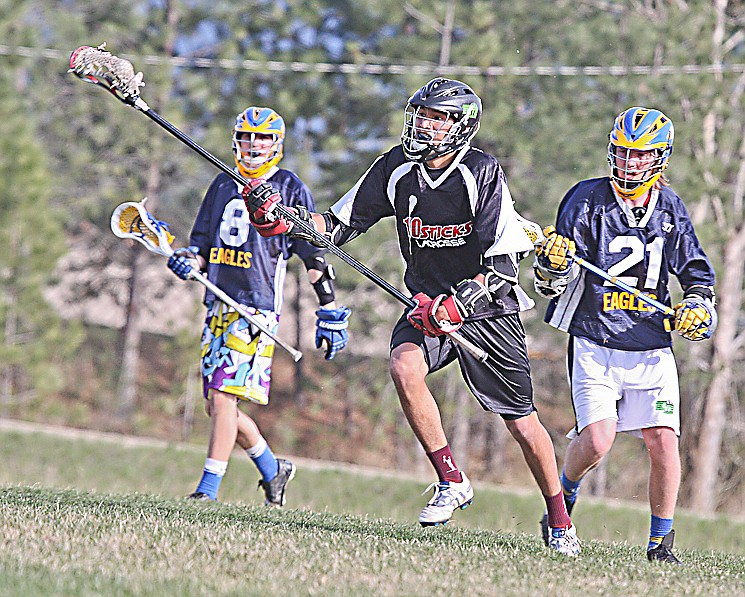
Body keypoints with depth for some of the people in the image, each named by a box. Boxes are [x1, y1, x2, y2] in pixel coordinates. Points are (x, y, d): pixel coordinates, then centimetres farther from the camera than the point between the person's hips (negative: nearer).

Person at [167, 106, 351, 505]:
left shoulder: (290, 189, 0)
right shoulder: (223, 185, 17)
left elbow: (314, 254, 0)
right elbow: (202, 243, 22)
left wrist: (330, 313, -2)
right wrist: (186, 262, -1)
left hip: (258, 307, -7)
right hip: (219, 303, 7)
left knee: (224, 399, -14)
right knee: (216, 405, 8)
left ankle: (208, 491, -12)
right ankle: (272, 471, 27)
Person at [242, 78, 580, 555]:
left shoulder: (483, 173, -18)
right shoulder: (398, 170, -5)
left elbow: (504, 265, -22)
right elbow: (338, 225, 0)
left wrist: (459, 302, -36)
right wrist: (284, 221, -17)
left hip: (488, 308, -3)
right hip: (431, 302, 3)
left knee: (523, 423, 2)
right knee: (405, 366, -28)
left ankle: (559, 518, 25)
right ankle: (451, 481, -13)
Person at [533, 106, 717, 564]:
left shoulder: (670, 208, 7)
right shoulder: (587, 200, -4)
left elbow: (697, 272, 18)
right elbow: (551, 284, -5)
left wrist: (699, 307, -2)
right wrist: (552, 266, -27)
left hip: (652, 349, 3)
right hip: (594, 342, -3)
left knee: (664, 442, -9)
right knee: (598, 440, -17)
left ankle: (661, 543, 8)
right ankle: (565, 494, 16)